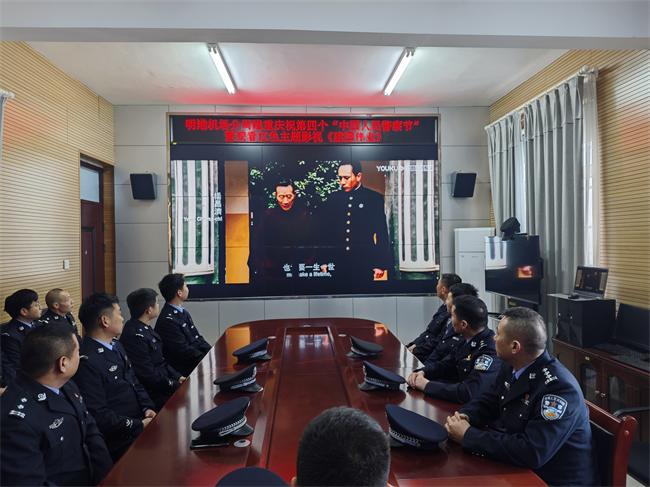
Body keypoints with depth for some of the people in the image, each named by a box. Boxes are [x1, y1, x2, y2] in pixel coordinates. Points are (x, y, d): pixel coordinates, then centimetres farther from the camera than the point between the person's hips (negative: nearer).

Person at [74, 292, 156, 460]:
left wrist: (147, 408, 0)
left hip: (139, 420, 8)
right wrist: (139, 426, -15)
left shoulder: (116, 346, 9)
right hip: (121, 441, -8)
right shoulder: (87, 362, -19)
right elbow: (98, 416, -20)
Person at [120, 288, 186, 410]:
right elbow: (148, 375, -22)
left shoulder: (145, 329, 8)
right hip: (155, 395, -9)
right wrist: (175, 385, -13)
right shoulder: (135, 336, -22)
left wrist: (177, 376, 4)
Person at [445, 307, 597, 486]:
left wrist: (468, 436, -24)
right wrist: (465, 416, -11)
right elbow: (489, 400, 10)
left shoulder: (559, 388, -26)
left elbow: (531, 453, -31)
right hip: (520, 468, 6)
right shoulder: (513, 366, -3)